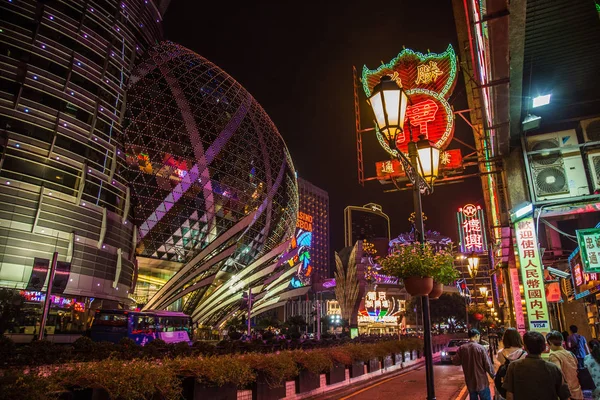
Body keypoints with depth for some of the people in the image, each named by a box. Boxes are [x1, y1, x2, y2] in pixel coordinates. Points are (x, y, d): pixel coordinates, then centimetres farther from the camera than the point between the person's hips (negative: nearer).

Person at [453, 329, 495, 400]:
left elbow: (455, 361, 0)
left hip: (470, 383, 4)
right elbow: (488, 365, -13)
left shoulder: (461, 348, -4)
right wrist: (493, 375, 4)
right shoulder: (481, 348, -16)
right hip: (482, 382, -4)